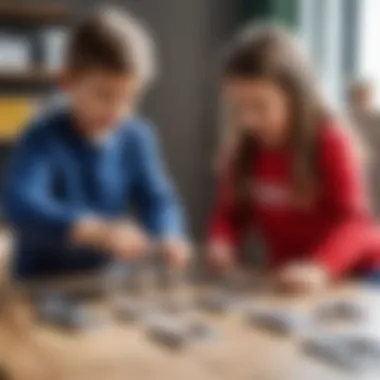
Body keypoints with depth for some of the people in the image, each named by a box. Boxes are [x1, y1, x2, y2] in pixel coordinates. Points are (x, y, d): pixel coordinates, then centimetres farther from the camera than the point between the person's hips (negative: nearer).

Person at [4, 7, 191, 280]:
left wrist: (169, 237, -22)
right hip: (43, 287, -5)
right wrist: (98, 232, -44)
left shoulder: (136, 137, 0)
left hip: (109, 283, 5)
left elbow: (156, 199, 0)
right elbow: (21, 205, -31)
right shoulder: (44, 138, -16)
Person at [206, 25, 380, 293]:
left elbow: (354, 220, -27)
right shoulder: (246, 149, 1)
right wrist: (221, 244, -17)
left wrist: (319, 268, -45)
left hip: (350, 276, -5)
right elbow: (231, 211, 5)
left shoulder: (332, 142, -17)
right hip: (287, 281, 5)